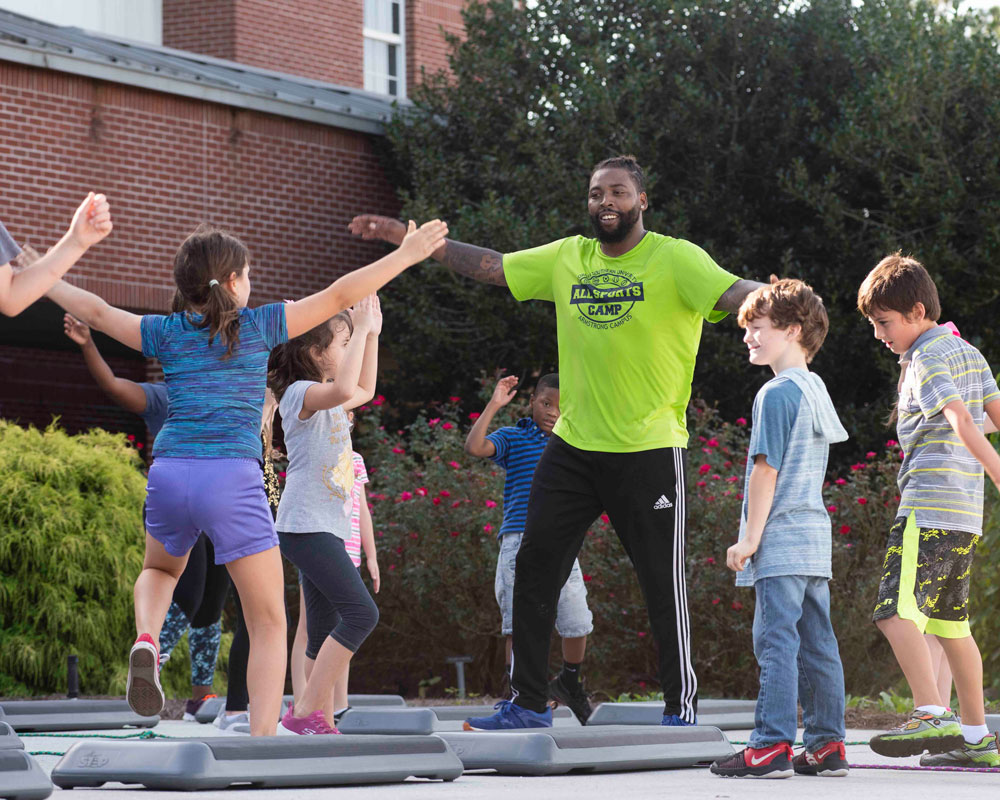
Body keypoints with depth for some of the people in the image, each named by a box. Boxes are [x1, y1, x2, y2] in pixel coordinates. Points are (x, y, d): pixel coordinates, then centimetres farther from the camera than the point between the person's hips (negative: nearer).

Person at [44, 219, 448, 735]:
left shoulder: (168, 333, 13)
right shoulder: (259, 325, 7)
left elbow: (98, 313, 23)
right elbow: (338, 296, 7)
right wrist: (405, 254, 14)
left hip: (170, 474, 3)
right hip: (232, 479, -3)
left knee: (160, 569, 34)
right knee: (268, 623, 4)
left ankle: (146, 638, 1)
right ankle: (262, 740, -10)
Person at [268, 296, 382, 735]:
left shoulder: (324, 398, 19)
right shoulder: (300, 393, -11)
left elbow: (363, 390, 39)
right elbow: (344, 390, -32)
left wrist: (371, 335, 28)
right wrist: (360, 330, -24)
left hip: (325, 528, 10)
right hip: (305, 526, -10)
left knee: (326, 631, 6)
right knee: (361, 613, -18)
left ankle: (321, 722, 5)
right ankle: (305, 713, -18)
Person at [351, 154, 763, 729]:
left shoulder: (676, 259, -8)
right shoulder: (569, 258, 9)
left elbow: (733, 293, -23)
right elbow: (489, 265, 16)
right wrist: (409, 237, 15)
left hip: (650, 450, -6)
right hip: (573, 445, 6)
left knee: (663, 584, -2)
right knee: (534, 568, 6)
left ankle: (682, 710, 10)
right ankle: (529, 704, 16)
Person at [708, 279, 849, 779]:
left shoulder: (776, 393, -12)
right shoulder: (817, 391, 16)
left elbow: (766, 470, -15)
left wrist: (749, 539, -12)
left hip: (781, 542, -9)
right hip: (817, 539, 9)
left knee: (776, 642, -8)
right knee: (817, 645, 9)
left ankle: (772, 747, -10)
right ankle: (827, 745, 10)